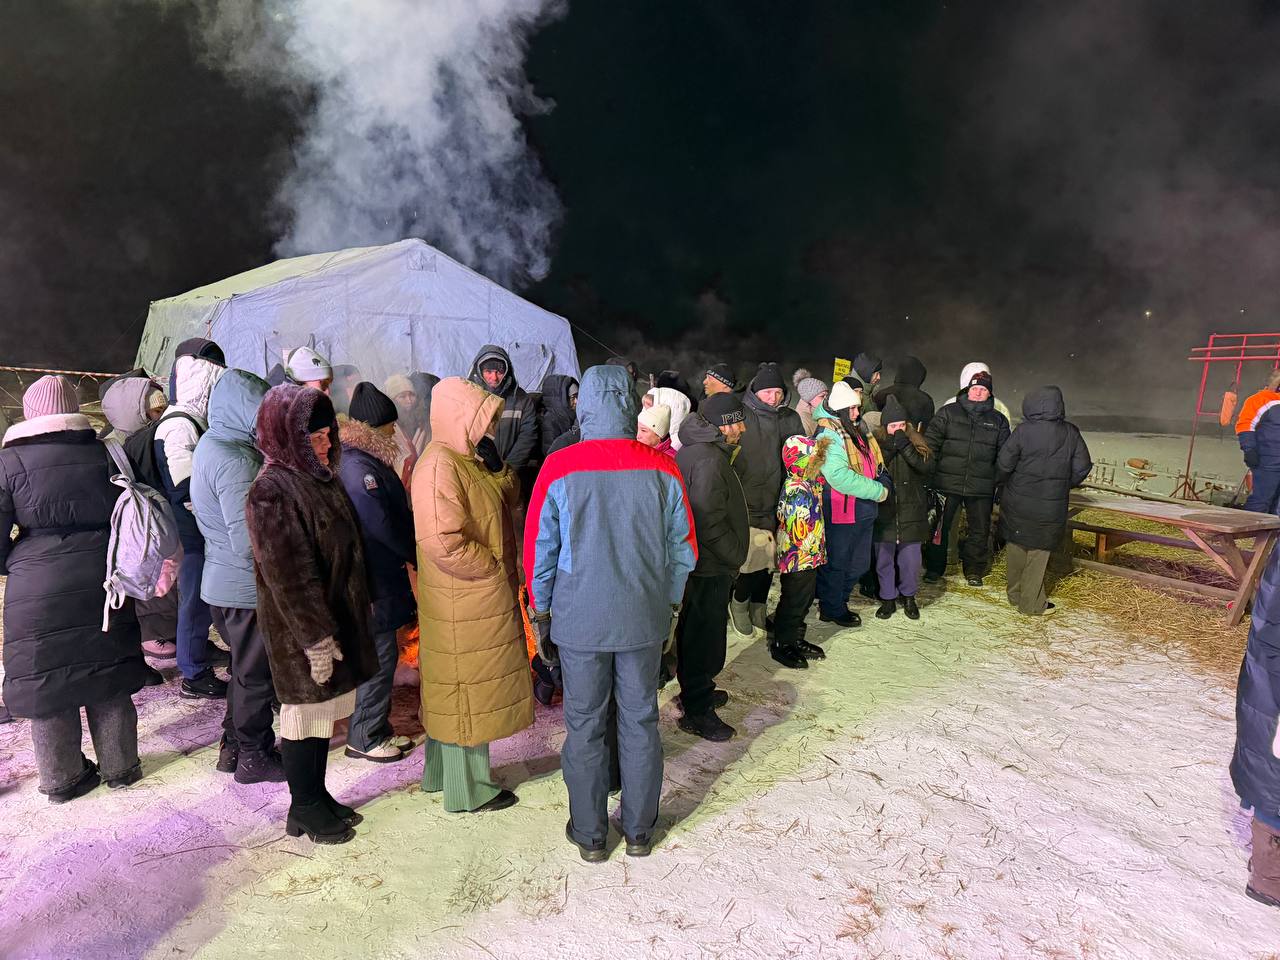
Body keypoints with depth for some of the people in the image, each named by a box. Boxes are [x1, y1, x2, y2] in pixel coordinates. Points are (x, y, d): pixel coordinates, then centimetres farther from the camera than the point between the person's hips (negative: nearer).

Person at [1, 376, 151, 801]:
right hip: (103, 584, 2)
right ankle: (119, 767, 24)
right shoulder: (102, 452, 0)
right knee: (109, 677, 13)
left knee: (46, 682, 12)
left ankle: (62, 778, 24)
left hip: (36, 591, -2)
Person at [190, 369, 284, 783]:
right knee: (257, 674, 8)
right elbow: (251, 542, -28)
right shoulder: (236, 460, -24)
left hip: (223, 583, 10)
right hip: (247, 588, -10)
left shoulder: (210, 445, 8)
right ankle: (255, 756, 24)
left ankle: (233, 746, 38)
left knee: (246, 668, 23)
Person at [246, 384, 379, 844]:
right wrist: (315, 637, -21)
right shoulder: (271, 492, -19)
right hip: (300, 630, -8)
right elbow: (289, 574, -22)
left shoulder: (319, 477, 8)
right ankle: (303, 809, 24)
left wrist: (358, 606, 19)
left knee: (323, 709, 18)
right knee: (305, 713, 6)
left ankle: (317, 795, 33)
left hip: (336, 615, 8)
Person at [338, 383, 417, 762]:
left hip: (383, 576, 10)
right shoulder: (358, 468, -22)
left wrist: (411, 551, 3)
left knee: (382, 653, 17)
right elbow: (383, 526, -23)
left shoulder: (371, 461, 10)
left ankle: (377, 727, 30)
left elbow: (398, 514, 13)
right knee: (380, 655, 1)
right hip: (374, 580, -10)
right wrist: (416, 554, -9)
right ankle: (365, 737, 16)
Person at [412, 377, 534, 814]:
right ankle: (468, 789, 23)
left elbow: (510, 496, 12)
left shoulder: (469, 458, 9)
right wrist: (496, 569, -16)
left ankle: (442, 770, 40)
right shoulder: (439, 467, -23)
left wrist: (495, 462, -3)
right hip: (465, 603, -10)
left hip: (482, 598, 10)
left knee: (456, 688, 22)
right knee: (469, 691, 5)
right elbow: (445, 545, -28)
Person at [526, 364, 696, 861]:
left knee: (585, 726, 13)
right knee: (640, 721, 15)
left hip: (580, 619, -1)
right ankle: (639, 830, 30)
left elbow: (539, 550, -5)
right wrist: (670, 606, 15)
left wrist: (541, 614, 8)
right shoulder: (662, 468, -6)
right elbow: (682, 547, 2)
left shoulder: (558, 469, -12)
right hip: (645, 616, 2)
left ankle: (589, 834, 28)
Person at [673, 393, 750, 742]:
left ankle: (697, 690, 39)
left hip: (698, 560, 10)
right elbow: (711, 523, -27)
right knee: (705, 632, 1)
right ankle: (697, 711, 14)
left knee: (697, 630, 22)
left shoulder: (695, 450, 9)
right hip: (711, 567, -10)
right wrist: (735, 557, -15)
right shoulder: (709, 461, -24)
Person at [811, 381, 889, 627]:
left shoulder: (855, 430, 12)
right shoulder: (828, 435, -16)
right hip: (841, 512, -9)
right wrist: (877, 491, -20)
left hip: (863, 511, 9)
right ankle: (831, 609, 23)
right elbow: (838, 475, -27)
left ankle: (837, 602, 34)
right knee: (836, 562, 6)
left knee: (858, 564, 18)